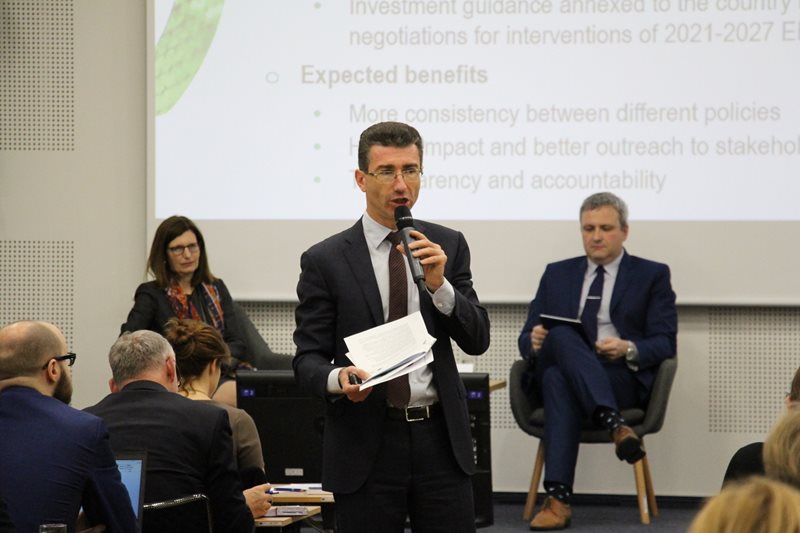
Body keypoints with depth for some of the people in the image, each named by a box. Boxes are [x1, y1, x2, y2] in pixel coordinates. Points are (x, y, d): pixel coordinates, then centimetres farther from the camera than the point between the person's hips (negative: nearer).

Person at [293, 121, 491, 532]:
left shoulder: (448, 246, 7)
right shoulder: (324, 260, -2)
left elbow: (476, 341, 3)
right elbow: (308, 359, -2)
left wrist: (439, 284, -13)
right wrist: (338, 378, -24)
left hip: (440, 440, 2)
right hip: (366, 442, -2)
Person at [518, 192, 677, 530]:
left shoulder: (652, 276, 14)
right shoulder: (558, 274, 23)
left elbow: (664, 343, 4)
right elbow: (527, 339, 17)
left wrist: (629, 350, -18)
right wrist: (535, 341, -8)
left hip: (624, 377, -2)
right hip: (555, 370, 3)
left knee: (559, 379, -36)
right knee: (560, 335, -34)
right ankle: (615, 424, -50)